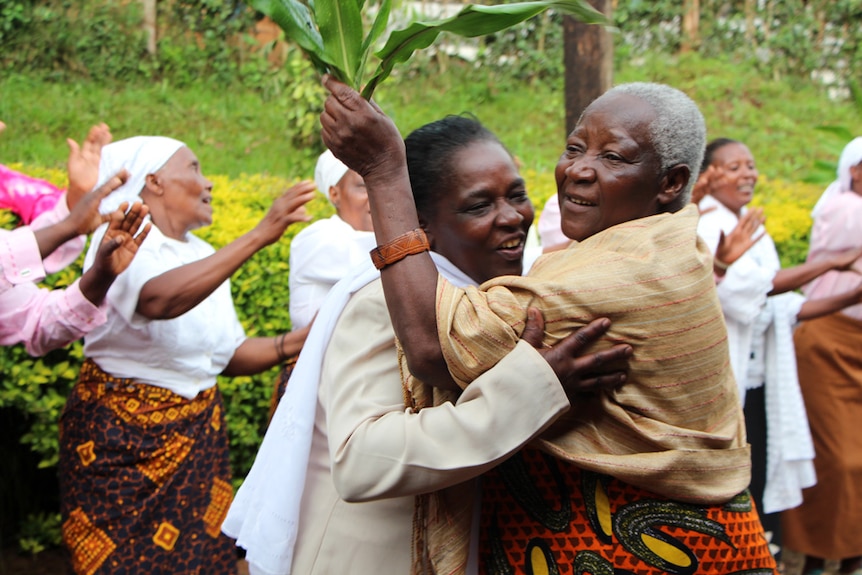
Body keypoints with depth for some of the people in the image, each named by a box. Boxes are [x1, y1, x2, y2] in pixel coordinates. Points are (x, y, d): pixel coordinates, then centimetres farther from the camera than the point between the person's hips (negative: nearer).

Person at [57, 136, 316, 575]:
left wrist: (294, 342, -10)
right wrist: (260, 235, -41)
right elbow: (161, 299, -38)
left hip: (199, 435, 7)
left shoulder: (205, 257, 8)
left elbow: (229, 355, 8)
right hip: (120, 438, -7)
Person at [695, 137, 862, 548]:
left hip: (758, 388, 8)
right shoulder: (704, 227, -10)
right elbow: (748, 287, -21)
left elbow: (778, 307, 13)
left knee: (760, 484, 11)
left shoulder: (753, 229, 15)